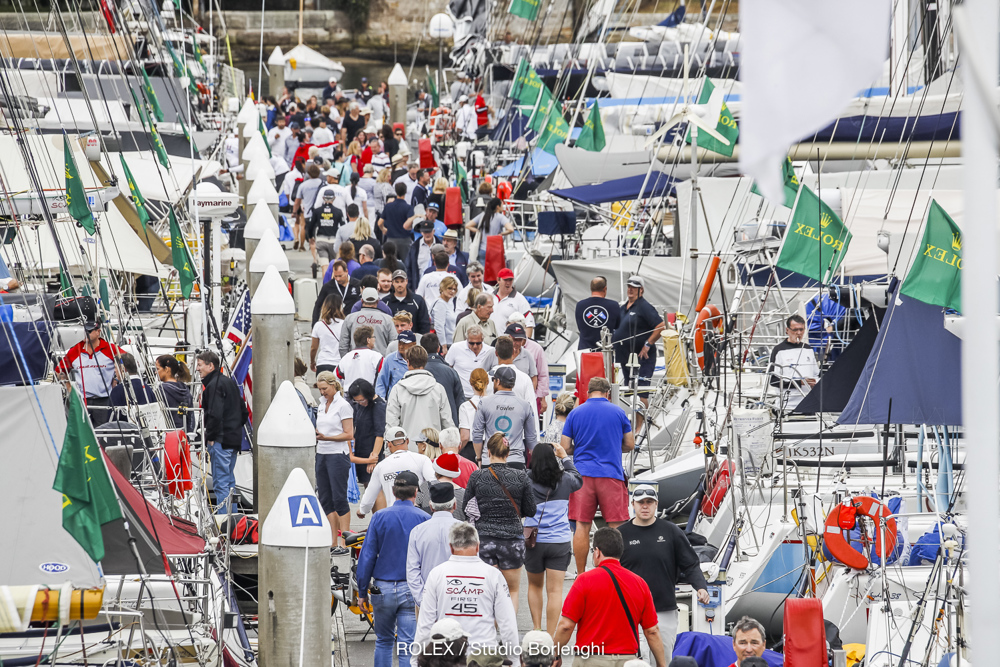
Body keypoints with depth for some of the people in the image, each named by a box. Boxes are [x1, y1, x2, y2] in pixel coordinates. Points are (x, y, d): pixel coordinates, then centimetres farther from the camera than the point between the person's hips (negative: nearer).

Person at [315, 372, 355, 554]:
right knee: (325, 500, 6)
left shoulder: (343, 405, -7)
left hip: (338, 455, -8)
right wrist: (314, 435, 3)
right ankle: (332, 543, 10)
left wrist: (326, 437, -20)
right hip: (322, 455, 8)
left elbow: (349, 435, -11)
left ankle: (344, 544, -7)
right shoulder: (322, 405, 15)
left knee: (339, 499, -8)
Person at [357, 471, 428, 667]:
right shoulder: (424, 519, -3)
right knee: (407, 646, -1)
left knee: (383, 641, 16)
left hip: (383, 589, 1)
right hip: (413, 591, -1)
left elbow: (366, 557, -3)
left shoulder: (379, 518, -3)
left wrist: (362, 592, 4)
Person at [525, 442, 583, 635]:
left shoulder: (528, 481, -7)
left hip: (534, 542, 0)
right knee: (555, 591, 0)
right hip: (559, 542, 0)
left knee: (535, 586, 20)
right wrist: (565, 457, 30)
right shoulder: (564, 480, -1)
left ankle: (537, 629, 18)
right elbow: (578, 480, 21)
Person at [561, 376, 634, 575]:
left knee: (582, 527, 3)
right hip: (611, 475, -1)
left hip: (583, 475, 1)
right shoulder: (618, 412, 3)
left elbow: (565, 447, 4)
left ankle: (581, 574, 5)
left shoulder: (575, 413, 4)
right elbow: (630, 445, 9)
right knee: (617, 527, 2)